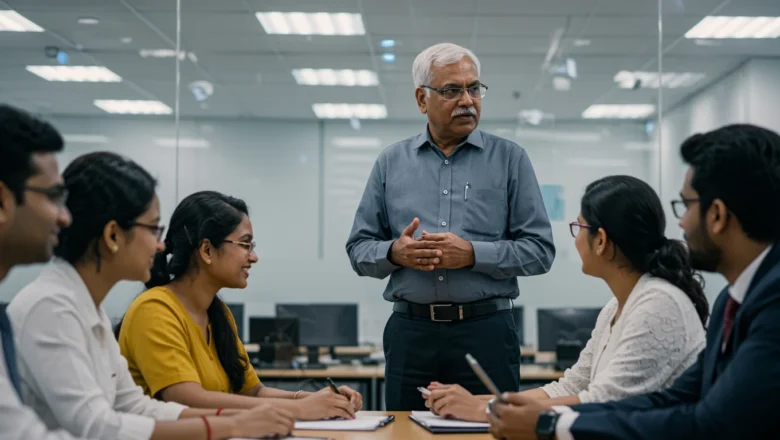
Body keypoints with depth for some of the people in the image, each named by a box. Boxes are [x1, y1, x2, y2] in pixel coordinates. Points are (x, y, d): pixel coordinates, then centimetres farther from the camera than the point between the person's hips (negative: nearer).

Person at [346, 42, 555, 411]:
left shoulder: (510, 159, 4)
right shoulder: (391, 163, 9)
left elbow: (539, 249, -1)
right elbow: (359, 249, 10)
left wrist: (472, 254, -14)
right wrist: (394, 253, -11)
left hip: (486, 331, -1)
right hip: (410, 334, 2)